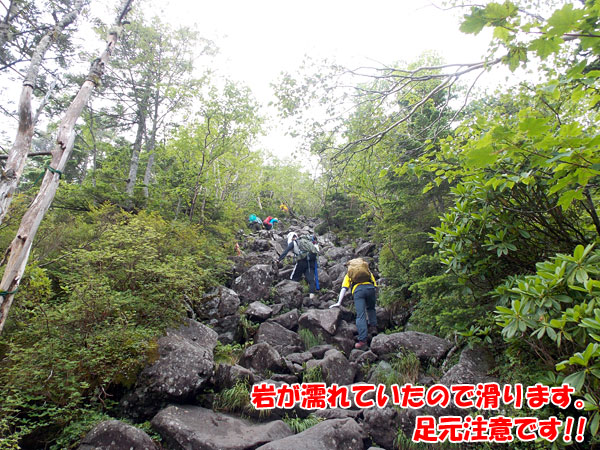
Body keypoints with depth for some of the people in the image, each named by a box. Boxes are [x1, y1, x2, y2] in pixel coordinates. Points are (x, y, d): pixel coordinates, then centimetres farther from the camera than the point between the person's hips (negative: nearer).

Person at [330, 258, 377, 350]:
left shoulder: (348, 274, 31)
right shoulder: (368, 271, 37)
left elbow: (344, 288, 18)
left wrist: (339, 303, 14)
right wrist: (374, 299, 31)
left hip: (358, 289, -2)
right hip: (370, 287, 2)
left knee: (360, 315, -6)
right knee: (371, 309, 27)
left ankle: (362, 340, -14)